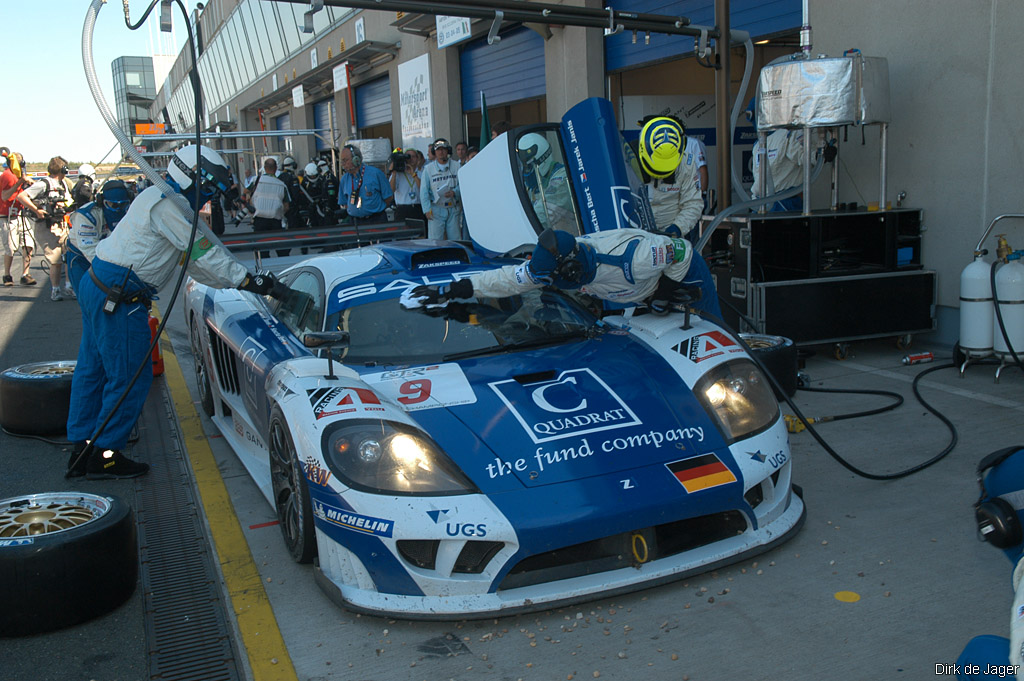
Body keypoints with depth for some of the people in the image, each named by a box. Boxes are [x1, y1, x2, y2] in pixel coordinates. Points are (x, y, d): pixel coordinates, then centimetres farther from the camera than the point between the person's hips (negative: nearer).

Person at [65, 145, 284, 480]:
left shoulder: (164, 200, 17)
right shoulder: (165, 205, -15)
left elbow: (194, 259, 17)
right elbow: (205, 255, -18)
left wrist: (238, 280, 12)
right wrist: (249, 281, -14)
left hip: (97, 286, 11)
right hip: (118, 298, -11)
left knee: (92, 369, 16)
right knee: (130, 376, -3)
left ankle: (82, 449, 26)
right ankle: (105, 455, 7)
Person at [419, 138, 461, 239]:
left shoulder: (456, 166, 7)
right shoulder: (428, 169, 4)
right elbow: (424, 191, 2)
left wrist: (454, 192, -17)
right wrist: (427, 209, -8)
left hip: (453, 209, 1)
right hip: (436, 209, -1)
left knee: (455, 239, 3)